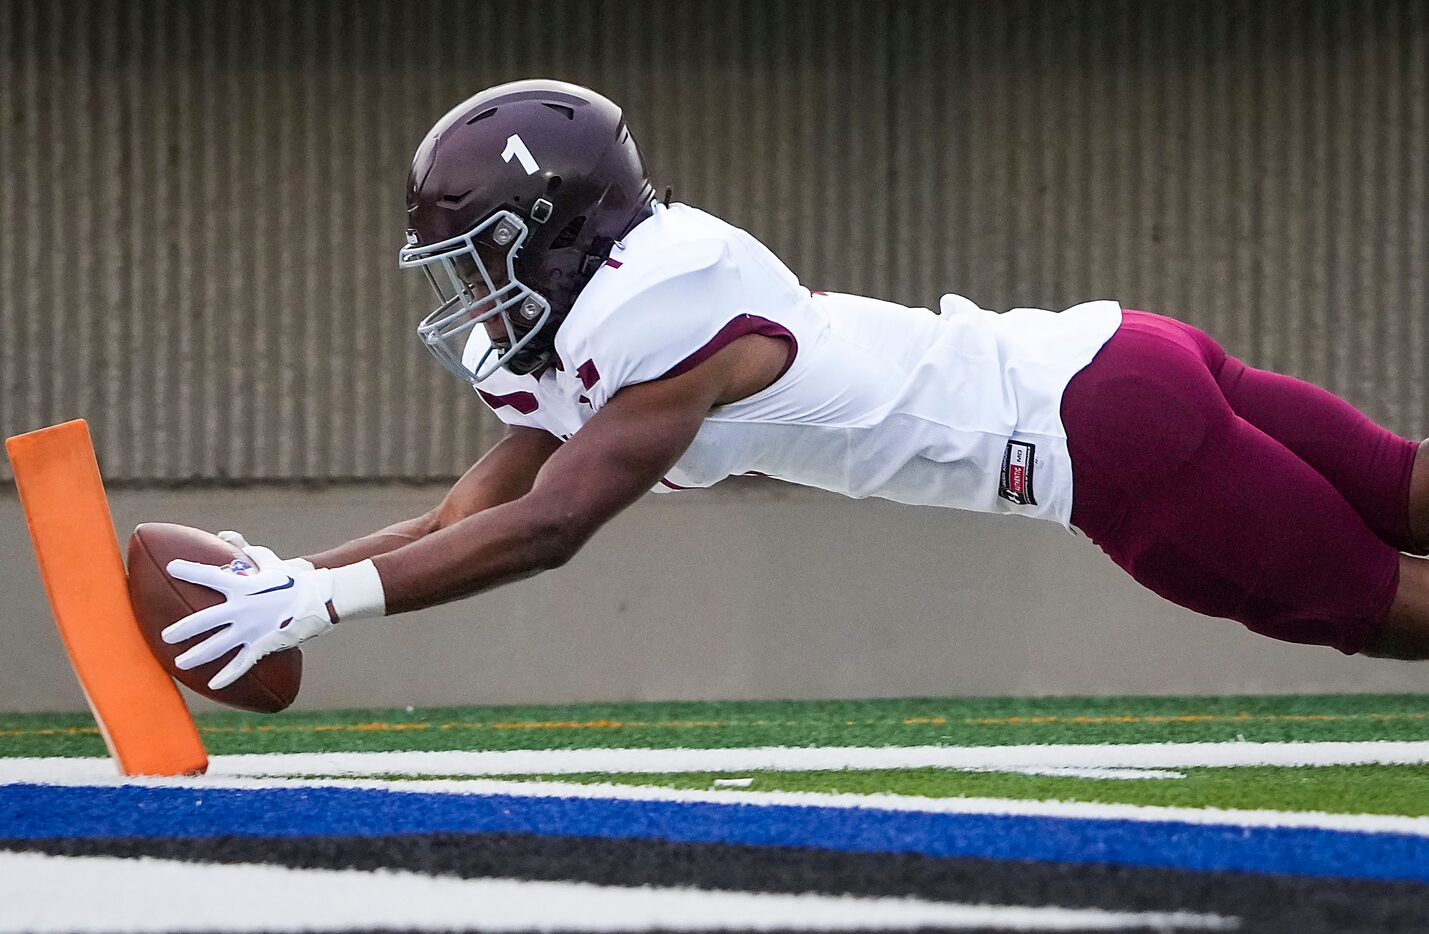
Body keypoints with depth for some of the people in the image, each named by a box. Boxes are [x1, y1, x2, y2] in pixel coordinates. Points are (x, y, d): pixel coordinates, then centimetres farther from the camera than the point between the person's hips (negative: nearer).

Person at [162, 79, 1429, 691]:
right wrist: (291, 573, 0)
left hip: (1117, 431, -8)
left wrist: (320, 602, -22)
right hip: (1125, 366, 8)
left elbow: (540, 531, -22)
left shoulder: (669, 330, -18)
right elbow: (472, 511, 11)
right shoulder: (597, 341, 10)